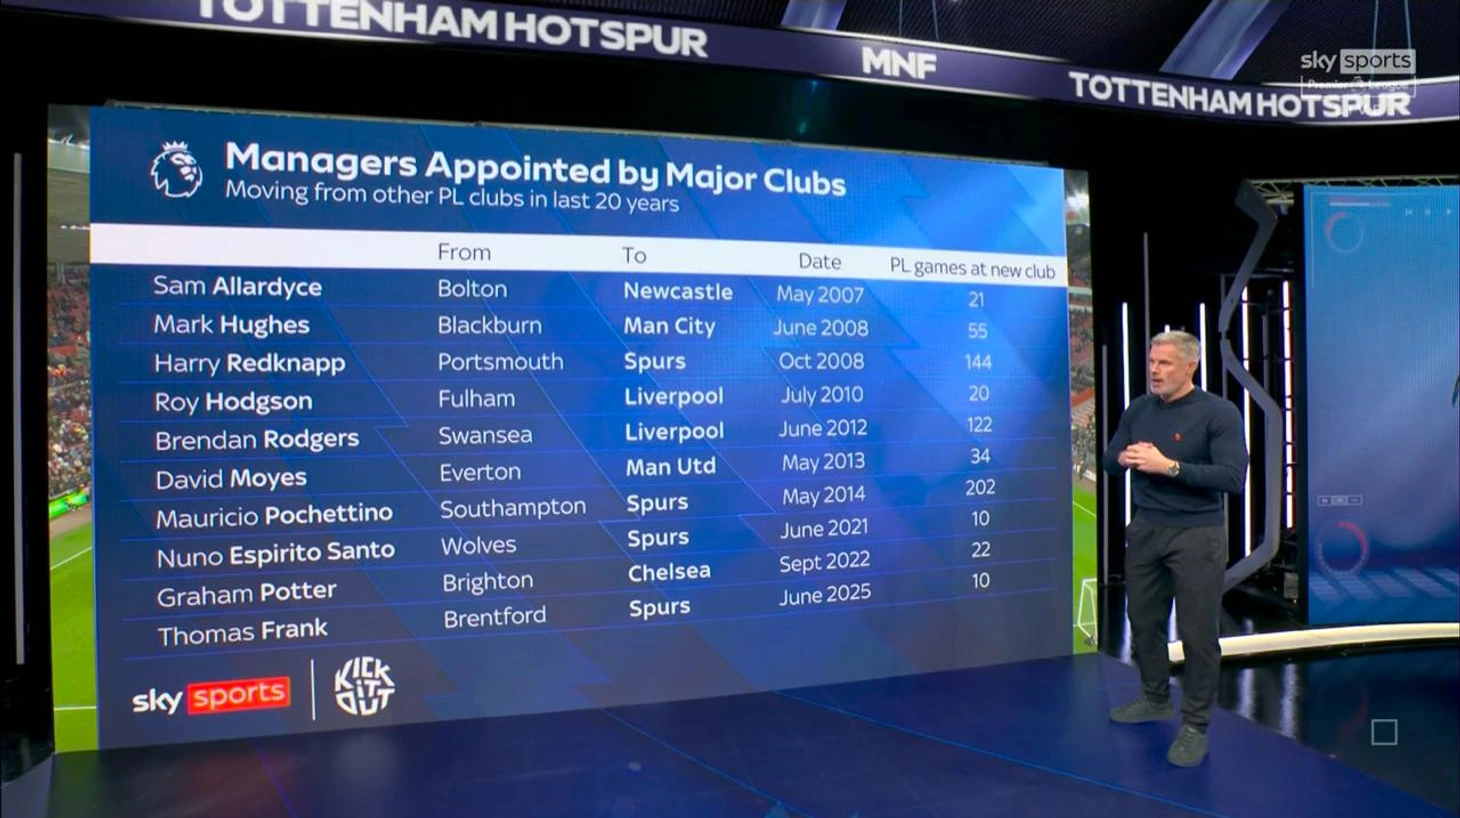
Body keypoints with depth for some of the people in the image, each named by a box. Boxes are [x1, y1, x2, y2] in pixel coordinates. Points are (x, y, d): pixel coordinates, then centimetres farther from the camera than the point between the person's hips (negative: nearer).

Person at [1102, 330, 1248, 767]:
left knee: (1197, 633, 2)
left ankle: (1195, 725, 16)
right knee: (1144, 622, 16)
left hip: (1197, 535, -5)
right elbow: (1108, 459, 10)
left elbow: (1233, 477, -20)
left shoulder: (1219, 413, -12)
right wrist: (1124, 457, -13)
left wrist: (1169, 466, -25)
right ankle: (1155, 699, 36)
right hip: (1145, 530, 5)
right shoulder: (1138, 408, 5)